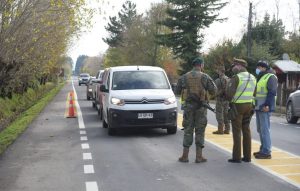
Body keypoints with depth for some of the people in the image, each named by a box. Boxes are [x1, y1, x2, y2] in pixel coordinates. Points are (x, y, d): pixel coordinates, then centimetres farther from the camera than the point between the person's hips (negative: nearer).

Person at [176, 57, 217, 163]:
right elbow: (213, 91, -5)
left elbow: (178, 91, 7)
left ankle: (185, 156, 8)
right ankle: (199, 157, 5)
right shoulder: (205, 77, -6)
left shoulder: (184, 77, 1)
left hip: (188, 106, 2)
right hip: (201, 107, -2)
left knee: (188, 130, 8)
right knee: (200, 131, 4)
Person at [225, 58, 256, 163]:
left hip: (237, 107, -6)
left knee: (237, 132, -1)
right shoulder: (253, 78, 9)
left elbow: (229, 94, -17)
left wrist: (229, 99, 3)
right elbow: (253, 93, 11)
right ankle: (247, 156, 13)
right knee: (246, 131, 10)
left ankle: (236, 157, 1)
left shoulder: (236, 77, -14)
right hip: (249, 106, 6)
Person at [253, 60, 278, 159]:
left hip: (265, 107, -10)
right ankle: (263, 149, 21)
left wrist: (267, 105, -25)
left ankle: (266, 152, -6)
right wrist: (255, 105, 23)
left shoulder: (271, 77, -8)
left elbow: (272, 92, -17)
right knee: (260, 129, 13)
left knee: (265, 129, -9)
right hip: (258, 107, 10)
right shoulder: (260, 77, 21)